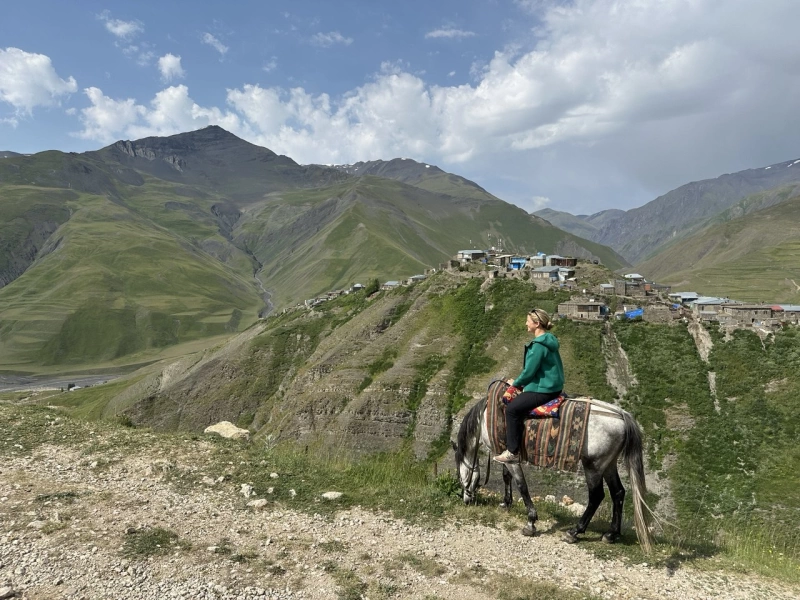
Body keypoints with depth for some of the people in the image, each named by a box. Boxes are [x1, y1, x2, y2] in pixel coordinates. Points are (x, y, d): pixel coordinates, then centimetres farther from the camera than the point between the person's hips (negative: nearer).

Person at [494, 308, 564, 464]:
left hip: (543, 390, -11)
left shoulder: (539, 345, -21)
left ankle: (512, 452, -5)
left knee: (512, 408, -10)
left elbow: (529, 371, -20)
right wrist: (521, 382, 14)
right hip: (550, 385, 11)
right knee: (515, 401, 22)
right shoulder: (548, 341, 10)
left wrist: (516, 383, -3)